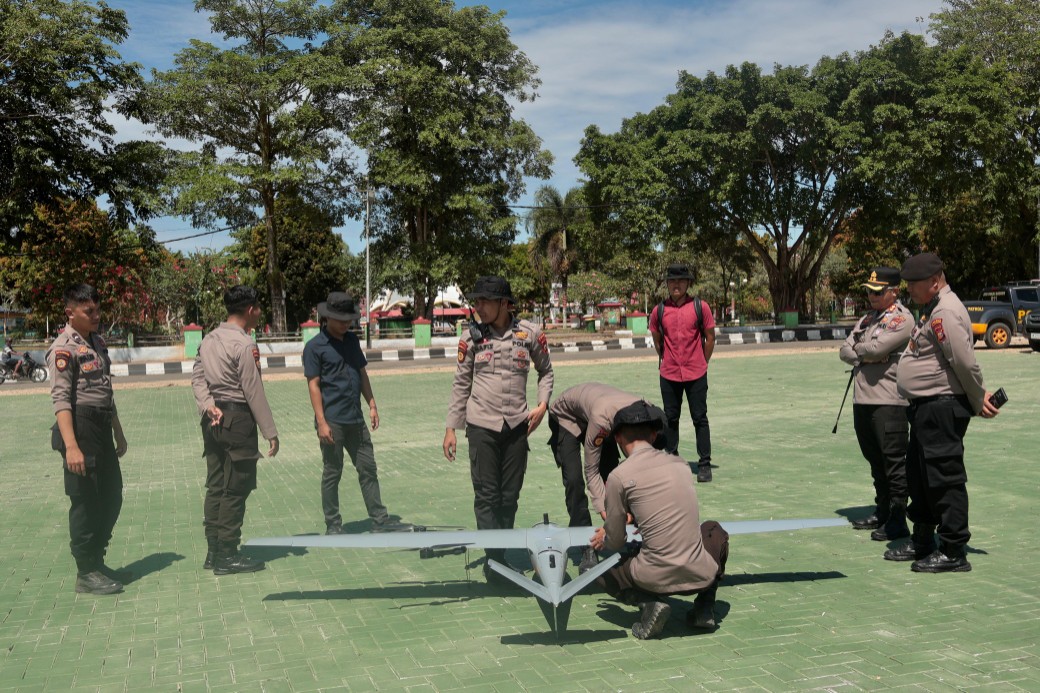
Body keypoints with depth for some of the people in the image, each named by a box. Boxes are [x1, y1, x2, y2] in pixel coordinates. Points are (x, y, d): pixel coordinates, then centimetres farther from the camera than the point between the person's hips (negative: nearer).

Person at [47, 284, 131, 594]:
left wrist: (118, 432, 22)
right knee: (85, 502, 0)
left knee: (111, 498, 15)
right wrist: (70, 446, -26)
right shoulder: (64, 349, -13)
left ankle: (97, 562, 29)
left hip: (102, 428, 9)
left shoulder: (97, 342, 14)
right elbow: (61, 399, -19)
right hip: (81, 428, -9)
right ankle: (86, 573, 12)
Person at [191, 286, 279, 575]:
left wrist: (207, 405, -5)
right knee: (235, 489, -1)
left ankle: (214, 551, 21)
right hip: (237, 419, -9)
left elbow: (198, 377, 7)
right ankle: (227, 556, 5)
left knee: (216, 486, 13)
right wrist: (270, 432, -11)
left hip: (214, 419, 9)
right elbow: (254, 391, -15)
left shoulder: (209, 340, 10)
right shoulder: (243, 344, -15)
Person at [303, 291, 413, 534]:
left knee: (368, 469, 9)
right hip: (332, 421, -6)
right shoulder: (314, 347, -8)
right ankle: (333, 526, 14)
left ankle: (380, 520, 17)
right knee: (332, 473, 4)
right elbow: (314, 385, -11)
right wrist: (321, 422, -16)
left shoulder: (352, 340, 11)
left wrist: (372, 405, 11)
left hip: (356, 419, 7)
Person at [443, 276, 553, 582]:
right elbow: (461, 384, 4)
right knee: (486, 495, -3)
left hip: (517, 425, 1)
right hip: (482, 424, -1)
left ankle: (501, 554, 21)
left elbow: (545, 371, 14)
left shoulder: (529, 333, -1)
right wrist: (451, 428, 2)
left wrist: (542, 404, -2)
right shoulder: (472, 336, -1)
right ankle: (494, 560, 3)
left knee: (510, 496, 8)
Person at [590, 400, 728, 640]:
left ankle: (649, 602, 0)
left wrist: (605, 538, 27)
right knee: (715, 530, 36)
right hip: (701, 575, 3)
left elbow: (615, 543, 2)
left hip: (657, 579, -3)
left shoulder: (619, 477, -6)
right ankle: (704, 605, 20)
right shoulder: (680, 464, 7)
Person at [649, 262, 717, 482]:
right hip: (669, 375, 2)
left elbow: (710, 338, 4)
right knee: (670, 419, 9)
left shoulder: (700, 307, -3)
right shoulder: (659, 310, 2)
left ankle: (704, 464, 7)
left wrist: (701, 363, 6)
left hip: (696, 375, -2)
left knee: (700, 418, 2)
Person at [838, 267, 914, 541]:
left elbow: (876, 348, -20)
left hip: (889, 402, -9)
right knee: (875, 460, 16)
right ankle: (882, 512, 27)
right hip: (862, 399, 9)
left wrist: (857, 349, 1)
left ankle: (898, 521, 0)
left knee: (893, 461, -5)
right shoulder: (868, 318, 19)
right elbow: (845, 350, 13)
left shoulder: (902, 318, -8)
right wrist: (864, 355, -6)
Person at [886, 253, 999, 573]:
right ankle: (922, 542, 31)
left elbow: (965, 363, -22)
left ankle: (954, 552, 3)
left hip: (942, 407, -11)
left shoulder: (945, 312, -18)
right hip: (926, 407, 11)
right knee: (918, 472, 18)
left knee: (944, 477, -5)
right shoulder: (931, 310, 16)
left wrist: (978, 402, -10)